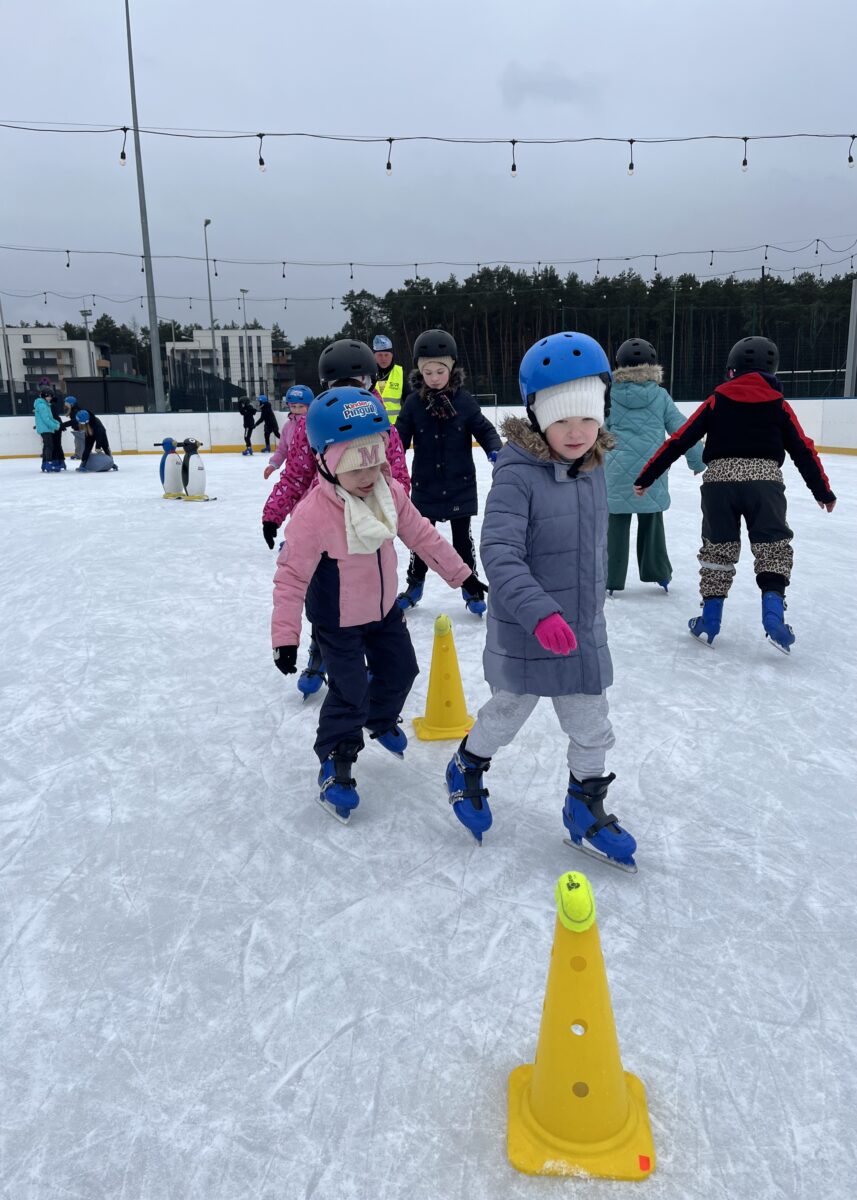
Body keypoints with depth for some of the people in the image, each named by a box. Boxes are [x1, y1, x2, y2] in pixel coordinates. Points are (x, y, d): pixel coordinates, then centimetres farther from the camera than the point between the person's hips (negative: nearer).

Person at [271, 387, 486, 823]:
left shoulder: (391, 493, -12)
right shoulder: (313, 514, -31)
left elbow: (422, 535, 1)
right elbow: (291, 575, -25)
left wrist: (460, 573, 6)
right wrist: (284, 635, -27)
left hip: (384, 608, 7)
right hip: (338, 621, -6)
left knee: (400, 669, 20)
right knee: (349, 691, -5)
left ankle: (381, 719, 50)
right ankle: (334, 763, 17)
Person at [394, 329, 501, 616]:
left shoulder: (463, 400, -7)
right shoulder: (414, 402, -6)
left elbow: (484, 429, -3)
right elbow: (399, 438, -3)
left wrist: (495, 450, -22)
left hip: (460, 485, -1)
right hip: (425, 485, 1)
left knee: (462, 538, 10)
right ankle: (415, 585, 31)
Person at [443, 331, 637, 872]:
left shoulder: (594, 468, 0)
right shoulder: (518, 475, -22)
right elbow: (499, 553, -30)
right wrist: (539, 613, -41)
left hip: (584, 630, 6)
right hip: (525, 633, -5)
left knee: (592, 726, 15)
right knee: (508, 712, 16)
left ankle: (586, 810, 37)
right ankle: (467, 768, 46)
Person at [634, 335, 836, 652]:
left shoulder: (717, 400, 10)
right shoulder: (778, 404, 12)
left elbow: (679, 441, 6)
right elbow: (803, 450, 12)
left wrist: (647, 476, 10)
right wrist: (823, 491, 23)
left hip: (719, 480, 1)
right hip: (765, 480, 0)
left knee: (717, 548, 12)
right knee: (773, 547, 9)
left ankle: (710, 620, 15)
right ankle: (773, 617, -3)